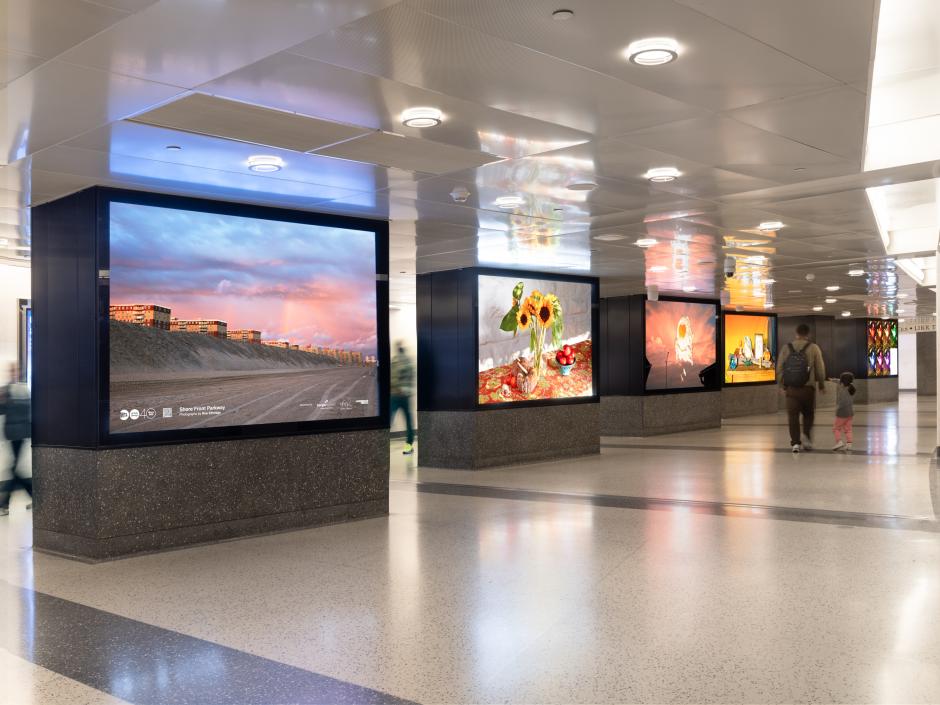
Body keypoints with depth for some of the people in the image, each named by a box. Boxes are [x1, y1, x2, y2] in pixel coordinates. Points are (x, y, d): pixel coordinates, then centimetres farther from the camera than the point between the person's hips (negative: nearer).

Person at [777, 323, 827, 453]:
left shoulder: (786, 348, 3)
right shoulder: (813, 348, -3)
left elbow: (779, 369, 6)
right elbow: (820, 369, 0)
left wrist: (782, 385, 18)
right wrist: (822, 385, 13)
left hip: (791, 388, 1)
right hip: (808, 388, -1)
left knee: (793, 415, 3)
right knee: (808, 414, 17)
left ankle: (795, 442, -1)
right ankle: (806, 436, 1)